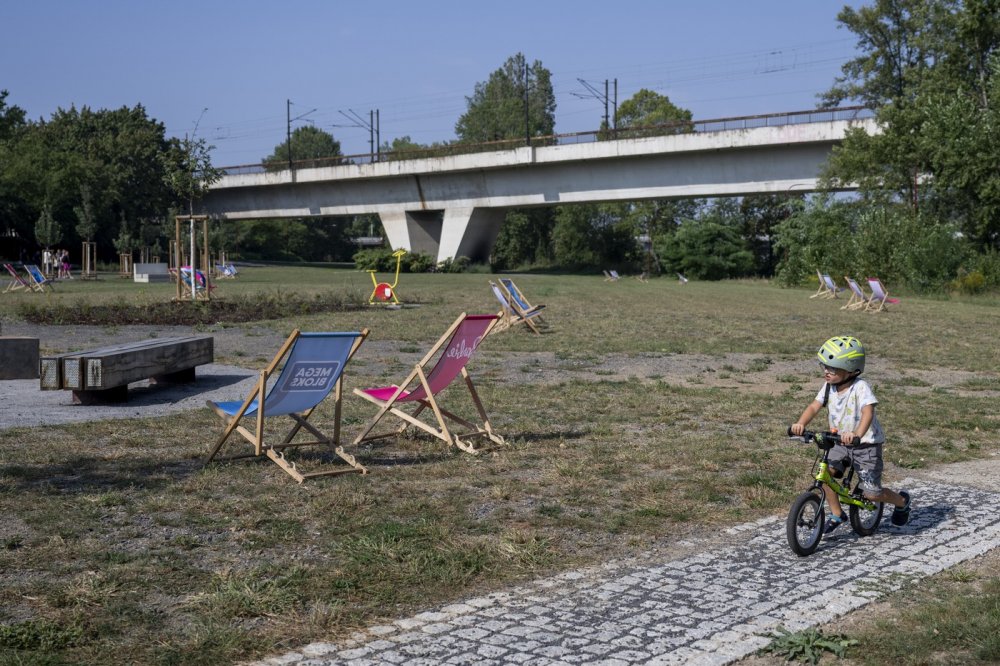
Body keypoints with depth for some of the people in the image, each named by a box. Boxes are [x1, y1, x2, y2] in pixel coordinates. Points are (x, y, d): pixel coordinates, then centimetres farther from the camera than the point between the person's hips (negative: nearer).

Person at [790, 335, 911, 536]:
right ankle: (836, 515, 3)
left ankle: (901, 500, 28)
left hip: (866, 444, -6)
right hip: (841, 442, 6)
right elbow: (814, 406, -11)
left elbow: (868, 412, -36)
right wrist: (800, 423, -31)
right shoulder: (829, 386, -5)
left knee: (871, 493, -5)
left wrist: (857, 434, -54)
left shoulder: (860, 387, -23)